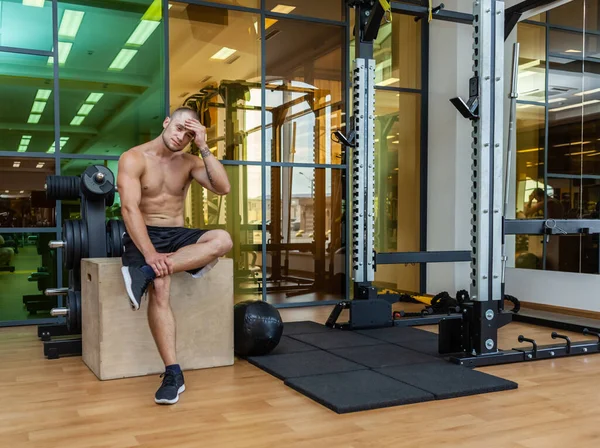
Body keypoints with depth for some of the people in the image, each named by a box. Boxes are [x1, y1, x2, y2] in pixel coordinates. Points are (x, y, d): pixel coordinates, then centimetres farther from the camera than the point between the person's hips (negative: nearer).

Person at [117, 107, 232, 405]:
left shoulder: (189, 162, 8)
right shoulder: (133, 159, -6)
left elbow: (222, 188, -7)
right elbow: (130, 209, -18)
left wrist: (204, 147, -11)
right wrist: (150, 253, -29)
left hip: (177, 234, 4)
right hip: (144, 235, -4)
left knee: (223, 240, -27)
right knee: (158, 288, -32)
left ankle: (143, 272, -35)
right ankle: (173, 373, -29)